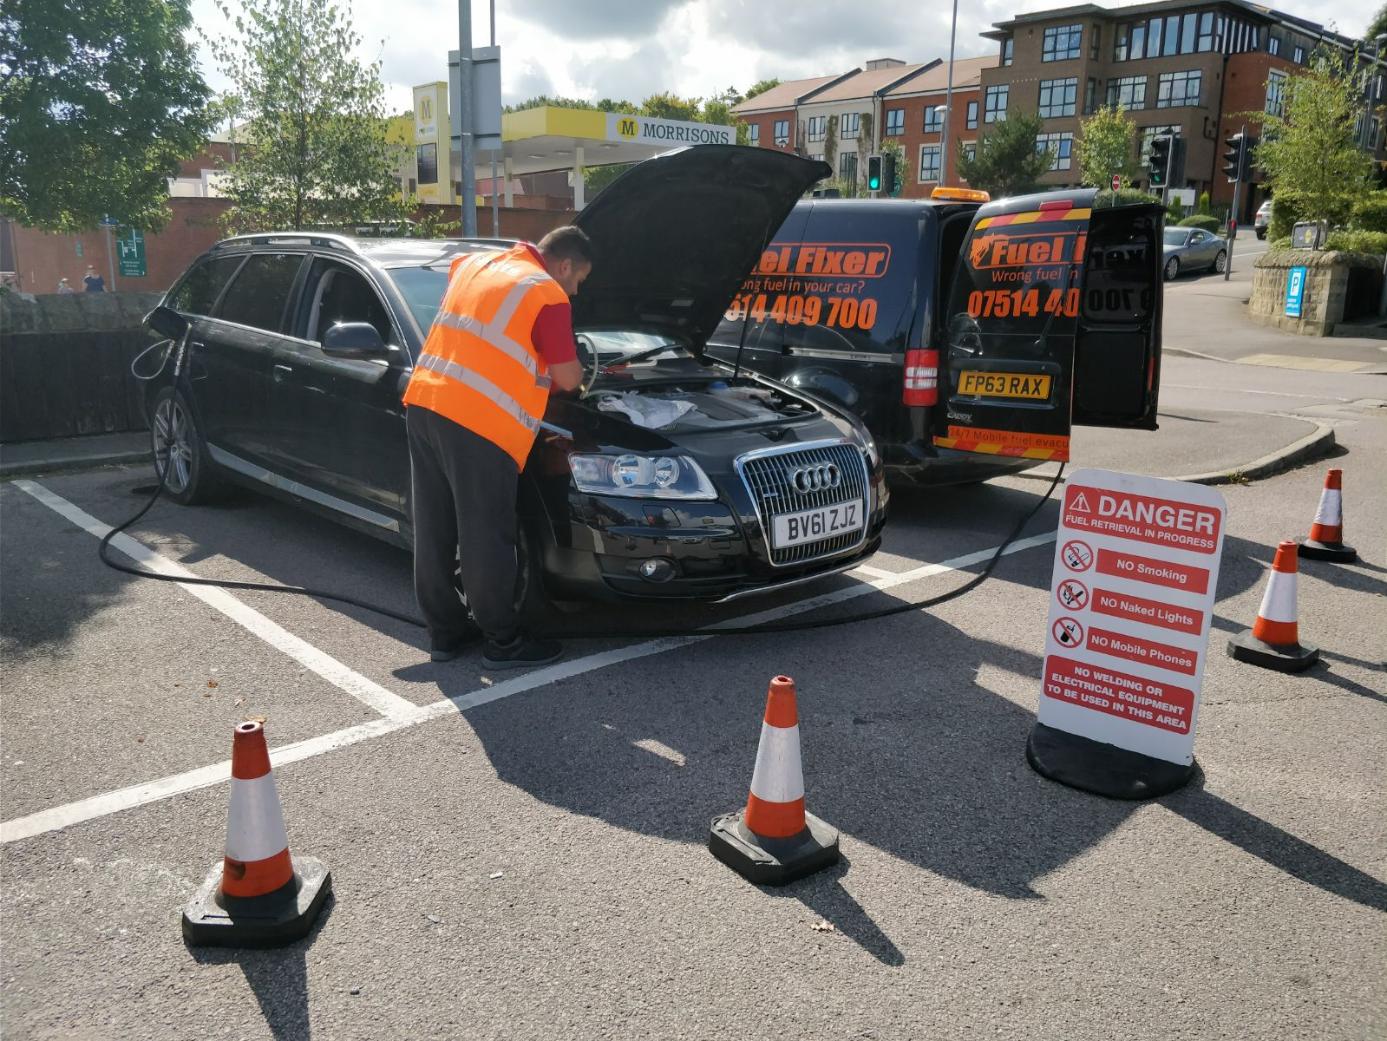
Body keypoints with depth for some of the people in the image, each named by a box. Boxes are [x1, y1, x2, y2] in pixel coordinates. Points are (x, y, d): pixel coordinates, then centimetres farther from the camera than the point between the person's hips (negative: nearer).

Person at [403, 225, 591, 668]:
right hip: (478, 422, -8)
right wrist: (570, 370, 22)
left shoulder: (474, 263, 19)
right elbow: (568, 379, -4)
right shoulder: (548, 295, -4)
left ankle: (445, 632, 26)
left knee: (434, 529, 14)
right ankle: (504, 642, 14)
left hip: (423, 402, 8)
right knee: (486, 537, 2)